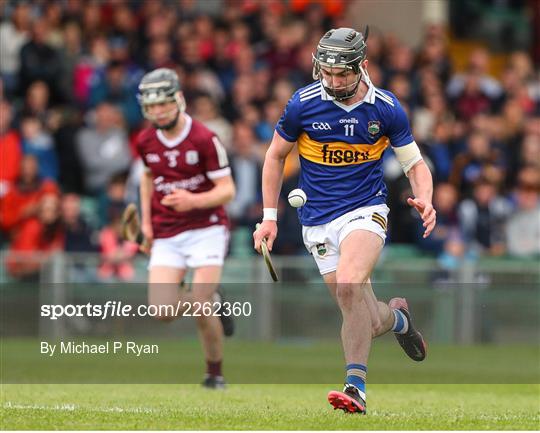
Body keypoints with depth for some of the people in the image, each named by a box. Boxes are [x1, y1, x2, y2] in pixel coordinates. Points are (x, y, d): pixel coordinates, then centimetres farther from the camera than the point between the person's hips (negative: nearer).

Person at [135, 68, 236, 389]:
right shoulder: (146, 142, 5)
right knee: (163, 310, -11)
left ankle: (215, 372, 8)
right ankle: (211, 302, 21)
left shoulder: (205, 140, -12)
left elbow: (227, 190, -11)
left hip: (206, 228, -5)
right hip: (166, 235, 5)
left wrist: (193, 200, -28)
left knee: (201, 308, -16)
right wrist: (146, 219, 16)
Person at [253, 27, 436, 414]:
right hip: (318, 220, 2)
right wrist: (270, 216, 7)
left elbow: (415, 163, 6)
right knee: (366, 321, -1)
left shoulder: (386, 108, -5)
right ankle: (397, 316, 37)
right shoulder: (303, 104, -4)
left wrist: (424, 200, -15)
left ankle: (356, 388, -30)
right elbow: (276, 155, 10)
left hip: (365, 211, -2)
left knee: (349, 283, -31)